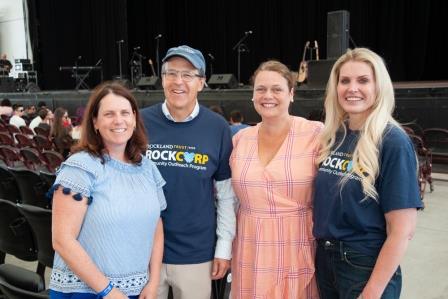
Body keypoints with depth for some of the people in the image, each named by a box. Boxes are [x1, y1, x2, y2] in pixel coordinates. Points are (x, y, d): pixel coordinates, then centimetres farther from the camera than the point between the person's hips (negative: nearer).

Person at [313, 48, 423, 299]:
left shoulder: (393, 142, -15)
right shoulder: (332, 136, 1)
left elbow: (402, 231, -17)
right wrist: (323, 249, 8)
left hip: (367, 267, -6)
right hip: (325, 259, 6)